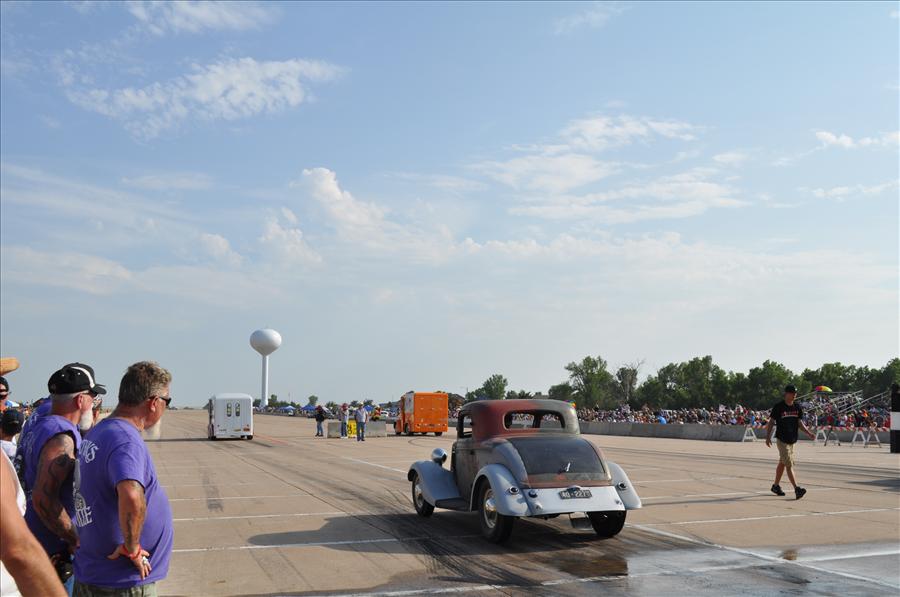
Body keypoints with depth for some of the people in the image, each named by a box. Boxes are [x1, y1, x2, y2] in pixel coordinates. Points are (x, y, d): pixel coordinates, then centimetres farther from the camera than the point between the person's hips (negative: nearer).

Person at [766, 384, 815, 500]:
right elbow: (771, 422, -4)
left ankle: (776, 486, 27)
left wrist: (809, 433, -8)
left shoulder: (797, 408, 9)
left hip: (792, 439, 6)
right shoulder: (778, 407, -7)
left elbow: (800, 423, 8)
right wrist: (768, 437, -10)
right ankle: (796, 489, -19)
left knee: (782, 463, 15)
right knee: (789, 464, -12)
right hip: (782, 439, -6)